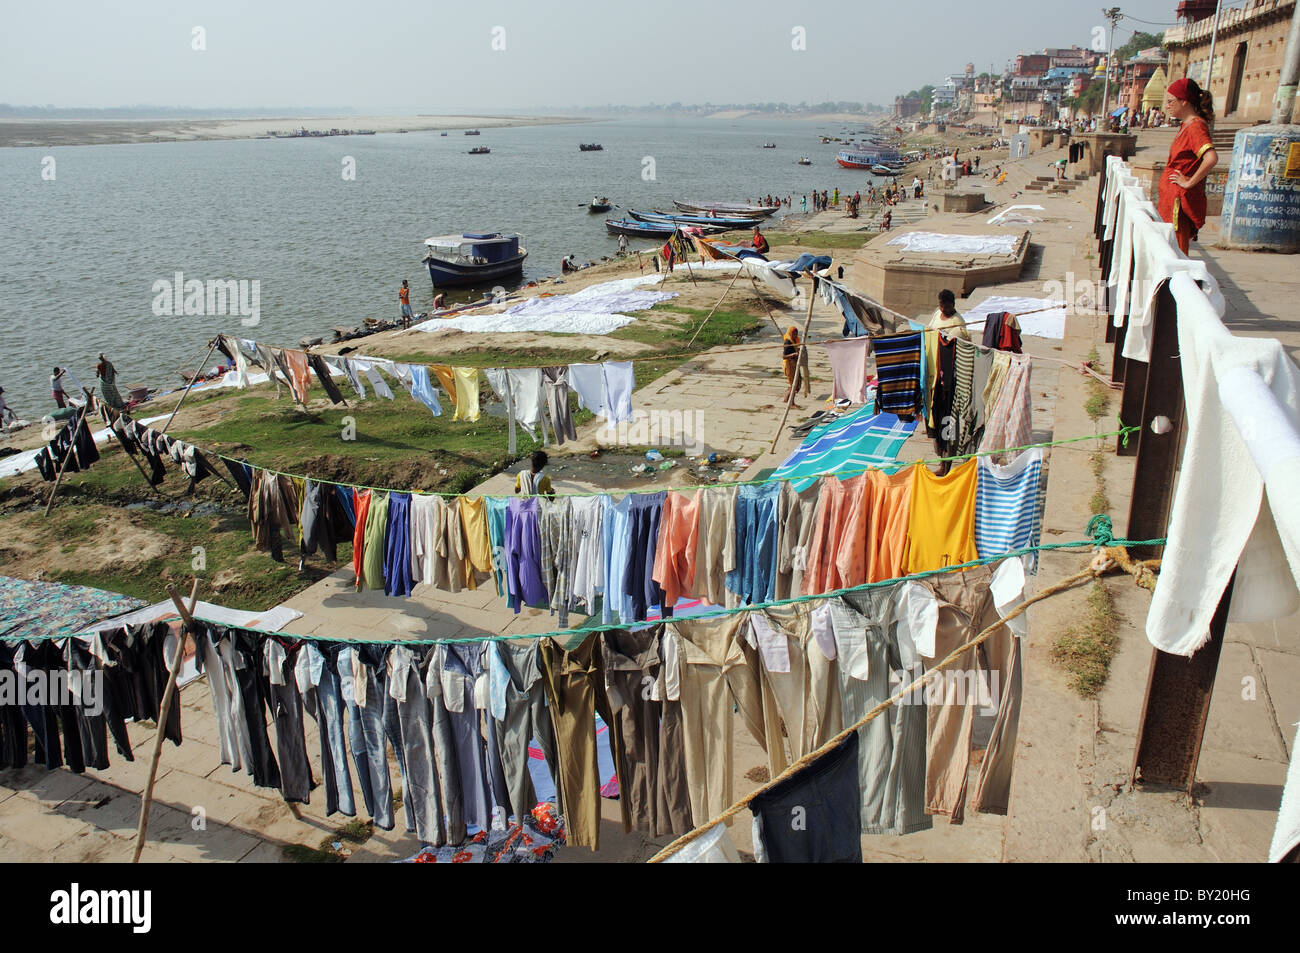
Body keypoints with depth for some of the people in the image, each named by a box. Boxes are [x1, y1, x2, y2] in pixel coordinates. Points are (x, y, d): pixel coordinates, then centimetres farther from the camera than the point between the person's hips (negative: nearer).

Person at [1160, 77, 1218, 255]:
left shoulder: (1196, 126, -16)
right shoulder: (1186, 125, 15)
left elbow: (1211, 158, -32)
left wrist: (1189, 182, -23)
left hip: (1181, 199, -10)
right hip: (1171, 198, 10)